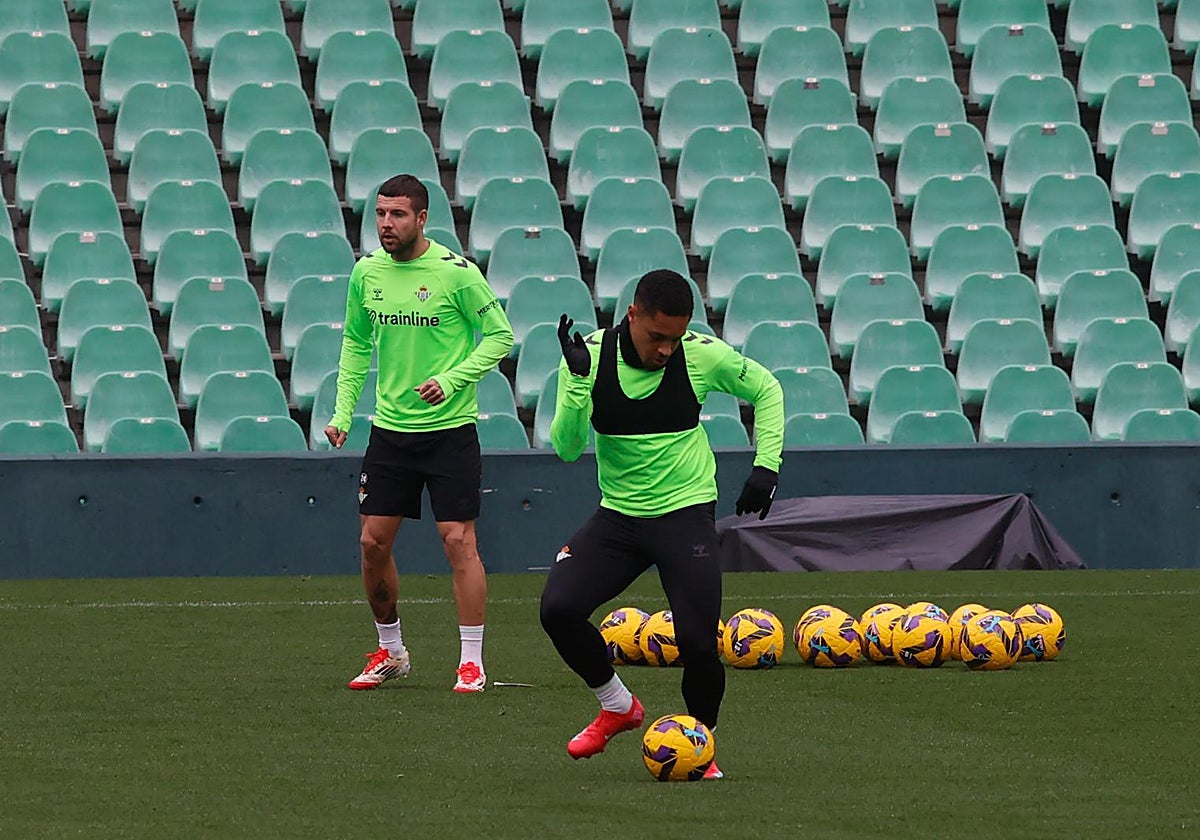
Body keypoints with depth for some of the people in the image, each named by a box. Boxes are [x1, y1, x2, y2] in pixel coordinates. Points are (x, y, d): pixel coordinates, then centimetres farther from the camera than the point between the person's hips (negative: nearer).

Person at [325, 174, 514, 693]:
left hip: (450, 429, -5)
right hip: (389, 430, 5)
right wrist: (343, 413, 7)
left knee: (458, 540, -9)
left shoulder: (455, 272, -12)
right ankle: (390, 652, 22)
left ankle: (472, 662, -2)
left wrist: (452, 379, -19)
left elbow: (499, 335, -6)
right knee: (373, 542, 4)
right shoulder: (366, 273, 3)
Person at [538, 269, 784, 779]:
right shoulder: (591, 355, -10)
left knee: (698, 641, -15)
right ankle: (617, 707, 7)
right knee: (558, 607, -19)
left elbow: (766, 389, 8)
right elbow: (567, 449, -14)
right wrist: (579, 380, -27)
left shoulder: (702, 355, -10)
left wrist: (766, 466, -1)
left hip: (686, 512, -2)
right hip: (617, 515, 2)